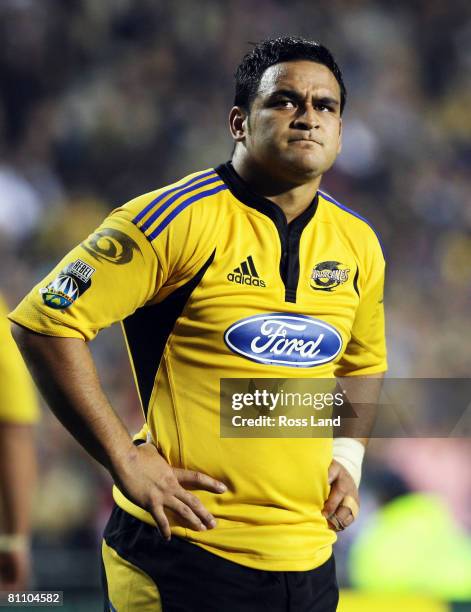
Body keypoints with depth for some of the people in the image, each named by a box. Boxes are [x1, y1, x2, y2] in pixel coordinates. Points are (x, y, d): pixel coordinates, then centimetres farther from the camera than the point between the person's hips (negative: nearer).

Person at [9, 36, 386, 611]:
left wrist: (347, 457, 9)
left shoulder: (358, 245, 9)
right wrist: (126, 461, -16)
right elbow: (44, 322, -14)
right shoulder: (180, 218, -11)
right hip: (184, 549, -6)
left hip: (308, 558, 6)